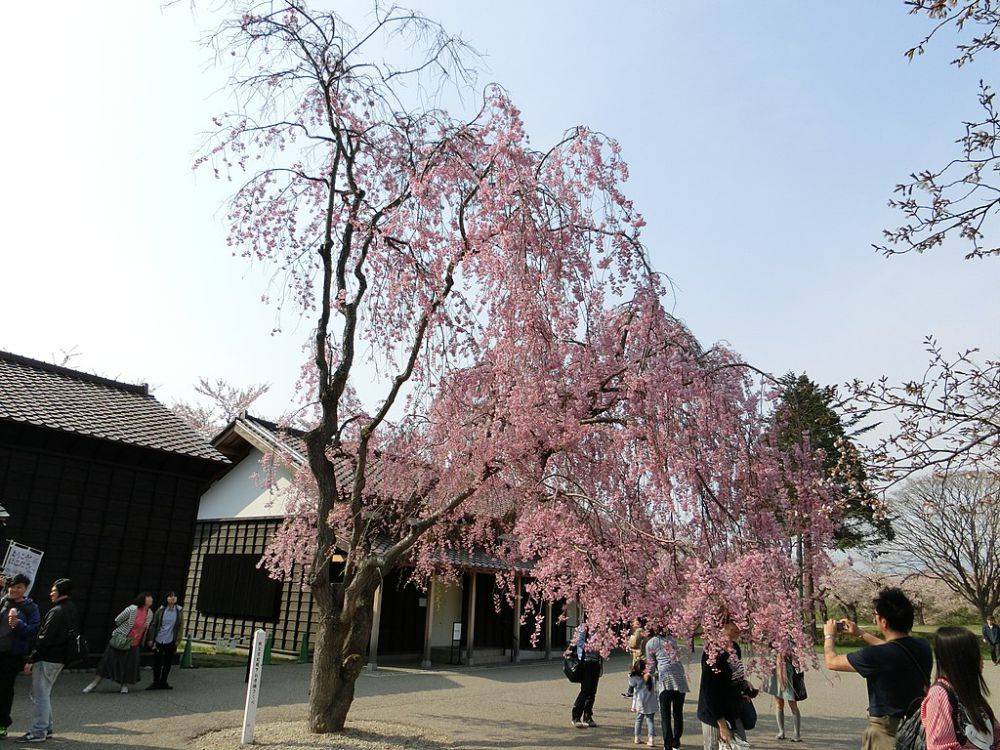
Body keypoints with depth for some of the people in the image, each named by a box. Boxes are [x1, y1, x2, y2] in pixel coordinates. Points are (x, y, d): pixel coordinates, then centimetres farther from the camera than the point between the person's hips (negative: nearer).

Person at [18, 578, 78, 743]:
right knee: (45, 694, 19)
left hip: (47, 659, -10)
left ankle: (38, 732, 2)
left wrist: (31, 659, -15)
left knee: (40, 695, -2)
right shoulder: (72, 609, 12)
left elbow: (45, 639, -20)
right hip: (60, 658, 10)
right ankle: (47, 728, 25)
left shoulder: (57, 611, -18)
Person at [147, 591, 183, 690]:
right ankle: (156, 683, 20)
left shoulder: (179, 611, -1)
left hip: (170, 641, 1)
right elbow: (153, 625, 3)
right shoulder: (161, 610, -3)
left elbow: (181, 627, 1)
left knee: (168, 663, 8)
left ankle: (163, 683, 22)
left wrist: (177, 641, -3)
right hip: (158, 640, 0)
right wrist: (151, 639, -1)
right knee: (157, 663, 5)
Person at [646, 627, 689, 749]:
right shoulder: (671, 638, 17)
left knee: (665, 714, 2)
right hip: (680, 676, 4)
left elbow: (651, 665, 8)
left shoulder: (650, 643, 7)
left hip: (665, 677, -4)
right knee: (678, 712, 14)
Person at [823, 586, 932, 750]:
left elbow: (831, 662, -11)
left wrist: (829, 636, 8)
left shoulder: (875, 656, -27)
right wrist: (860, 633, 27)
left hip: (886, 732, -6)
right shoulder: (923, 647, -6)